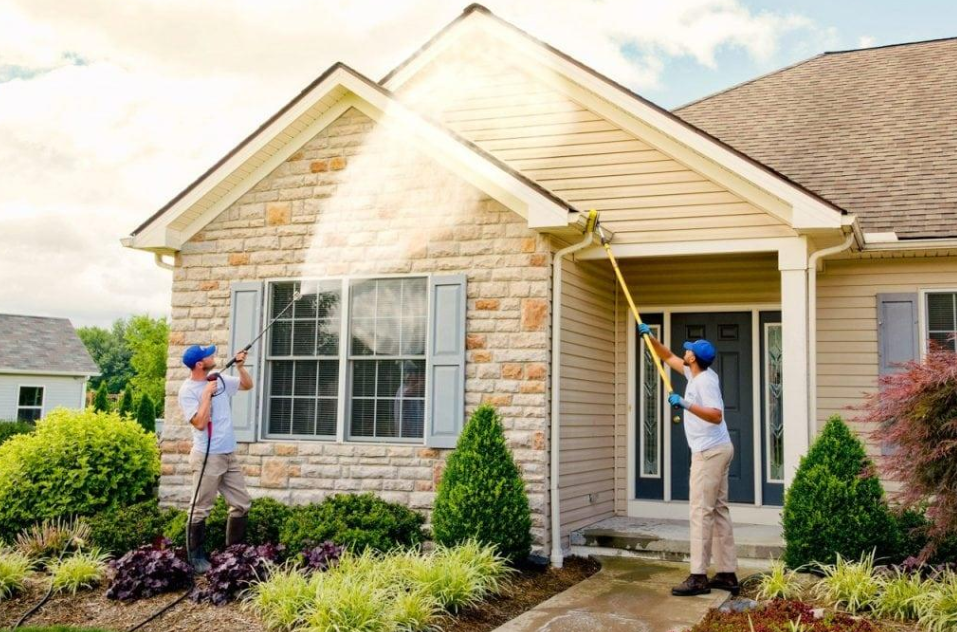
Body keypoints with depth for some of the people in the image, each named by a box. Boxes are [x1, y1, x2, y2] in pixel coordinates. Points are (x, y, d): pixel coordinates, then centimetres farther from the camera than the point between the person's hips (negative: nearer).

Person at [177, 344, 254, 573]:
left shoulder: (220, 380, 7)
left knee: (242, 503, 11)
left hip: (229, 455, 7)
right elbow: (200, 423, -21)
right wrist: (207, 394, -19)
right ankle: (196, 556, 11)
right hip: (207, 458, -7)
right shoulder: (188, 391, -13)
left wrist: (240, 367, 5)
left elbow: (247, 385, 21)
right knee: (202, 510, -1)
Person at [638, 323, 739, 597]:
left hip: (710, 451, -10)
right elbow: (668, 358, 26)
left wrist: (685, 404, -36)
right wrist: (649, 336, 22)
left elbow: (716, 415, -30)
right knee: (719, 510, 11)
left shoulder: (705, 380, -18)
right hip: (716, 450, 10)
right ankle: (728, 574, 15)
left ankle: (698, 577, -9)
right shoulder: (696, 374, 11)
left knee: (701, 512, -10)